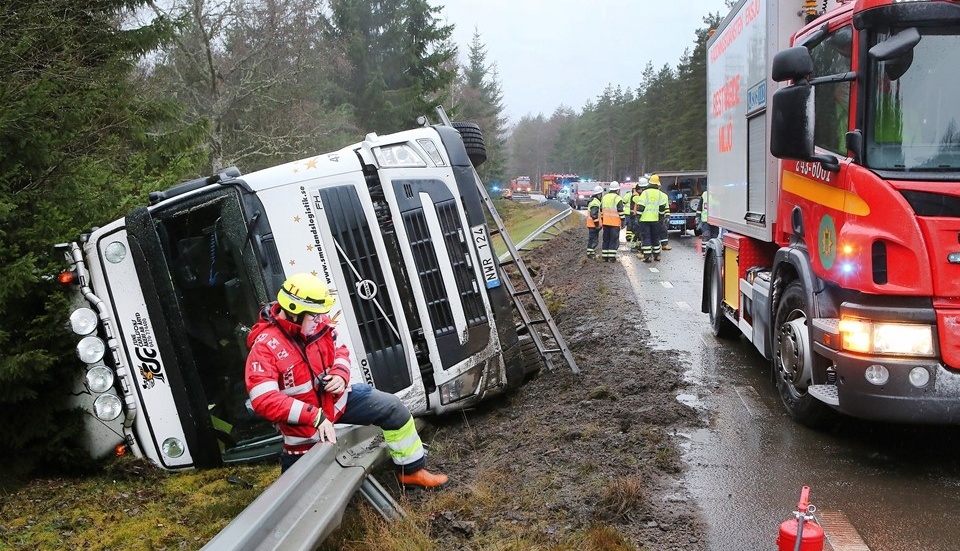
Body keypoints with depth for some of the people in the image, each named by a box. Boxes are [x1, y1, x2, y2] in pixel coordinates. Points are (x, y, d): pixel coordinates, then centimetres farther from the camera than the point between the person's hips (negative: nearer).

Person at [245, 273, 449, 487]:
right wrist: (315, 417, -37)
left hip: (337, 397, 6)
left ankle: (411, 470, 18)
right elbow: (264, 400, -35)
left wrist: (340, 375, -17)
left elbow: (339, 351, 7)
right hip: (304, 421, -5)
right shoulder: (265, 347, -27)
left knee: (393, 409, 4)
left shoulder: (318, 324, -10)